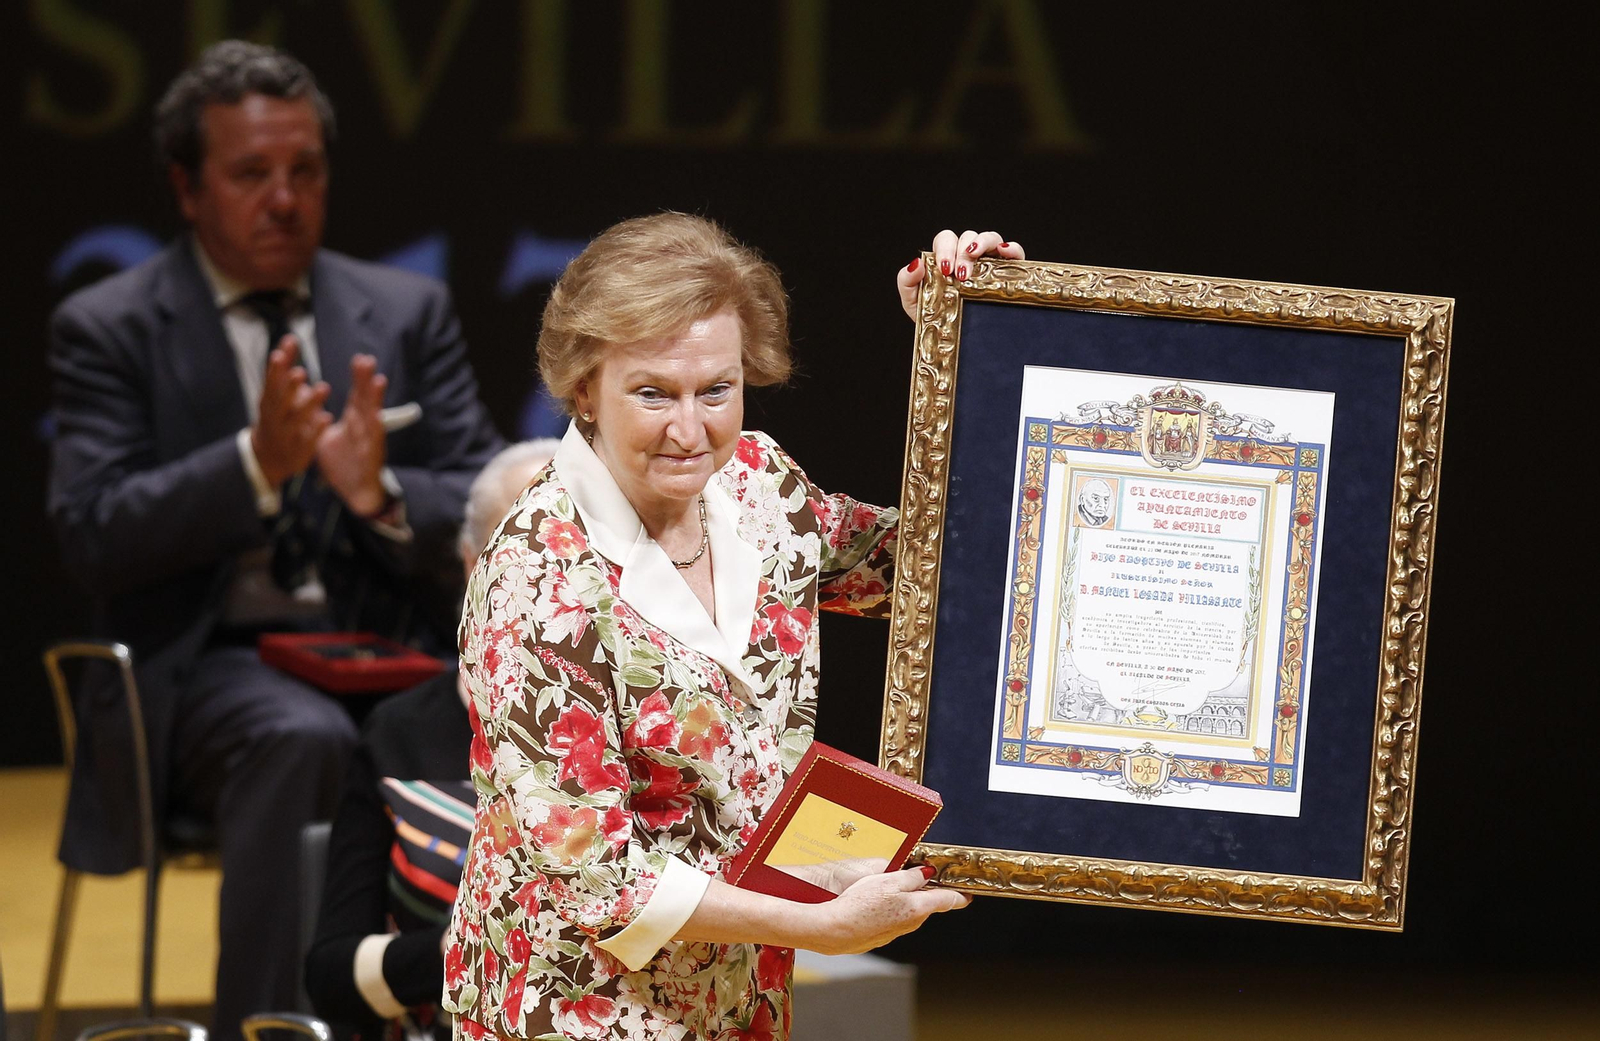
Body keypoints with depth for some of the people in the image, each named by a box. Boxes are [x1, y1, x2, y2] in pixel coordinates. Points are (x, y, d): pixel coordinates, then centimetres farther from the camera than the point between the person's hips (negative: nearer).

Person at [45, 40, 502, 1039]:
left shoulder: (409, 312, 13)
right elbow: (94, 536, -8)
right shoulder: (107, 328, 4)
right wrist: (256, 464, -22)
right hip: (204, 666, -3)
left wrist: (383, 495, -16)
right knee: (305, 739, -37)